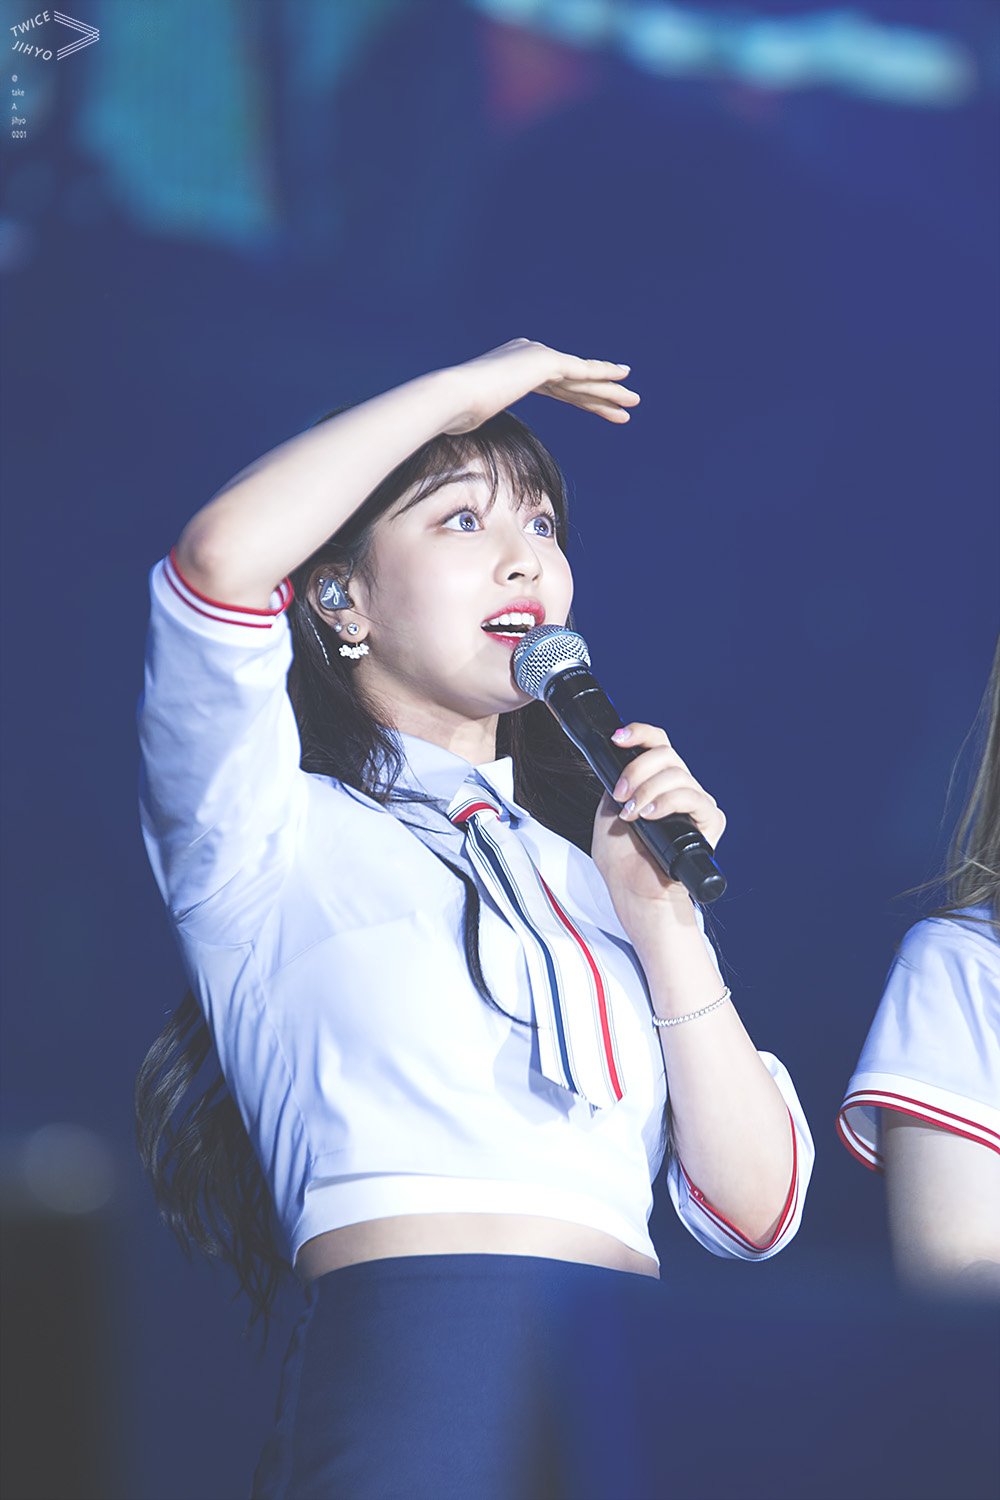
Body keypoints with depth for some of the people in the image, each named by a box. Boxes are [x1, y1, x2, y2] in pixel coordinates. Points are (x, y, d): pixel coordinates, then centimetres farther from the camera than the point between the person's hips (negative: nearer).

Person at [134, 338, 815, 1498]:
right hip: (412, 1371, -4)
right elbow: (221, 556, -13)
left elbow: (755, 1215, 13)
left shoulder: (588, 869, 23)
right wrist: (460, 388, 2)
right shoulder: (283, 836, 8)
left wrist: (664, 922, 2)